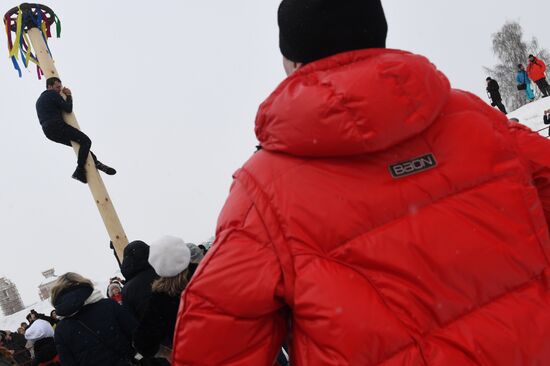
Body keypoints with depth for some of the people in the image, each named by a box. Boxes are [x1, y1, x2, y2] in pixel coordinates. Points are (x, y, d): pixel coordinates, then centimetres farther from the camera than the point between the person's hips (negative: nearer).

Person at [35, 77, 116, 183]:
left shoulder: (39, 100, 28)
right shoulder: (53, 94, -1)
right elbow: (68, 109, -6)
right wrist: (69, 96, 10)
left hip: (48, 131, 10)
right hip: (57, 126, -10)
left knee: (80, 144, 18)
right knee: (86, 141, -14)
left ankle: (96, 163, 9)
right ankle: (79, 171, -20)